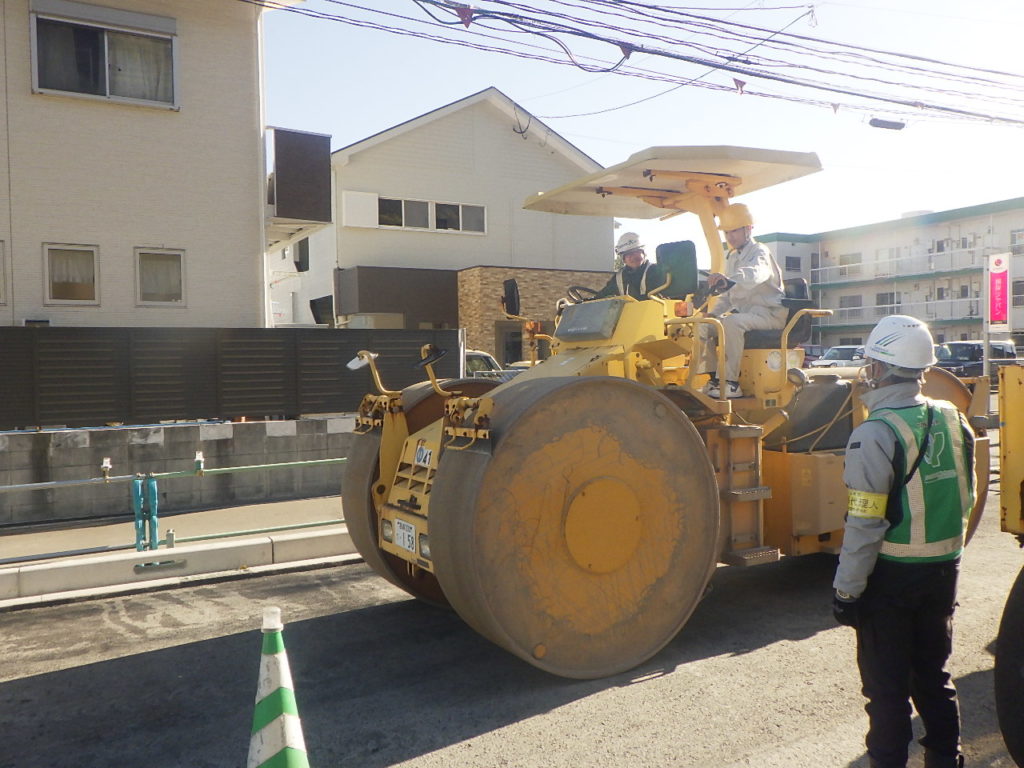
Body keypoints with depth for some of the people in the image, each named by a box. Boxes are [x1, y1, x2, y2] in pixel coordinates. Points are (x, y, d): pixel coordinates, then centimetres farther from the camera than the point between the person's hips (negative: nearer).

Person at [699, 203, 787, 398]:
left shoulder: (760, 252, -10)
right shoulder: (732, 257, 18)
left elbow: (754, 274, -36)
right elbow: (727, 295, 24)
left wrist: (729, 280, -56)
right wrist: (713, 314, 6)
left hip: (769, 313, -9)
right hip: (743, 312, 9)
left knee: (731, 323, -36)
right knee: (704, 325, -6)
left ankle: (731, 384, -35)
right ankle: (714, 378, -4)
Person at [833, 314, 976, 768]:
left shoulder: (876, 434, -22)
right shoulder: (953, 420, 0)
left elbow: (865, 526, -22)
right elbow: (965, 499, 10)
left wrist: (845, 590, -14)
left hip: (890, 576, -6)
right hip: (943, 571, 7)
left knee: (886, 684, 9)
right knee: (933, 672, 23)